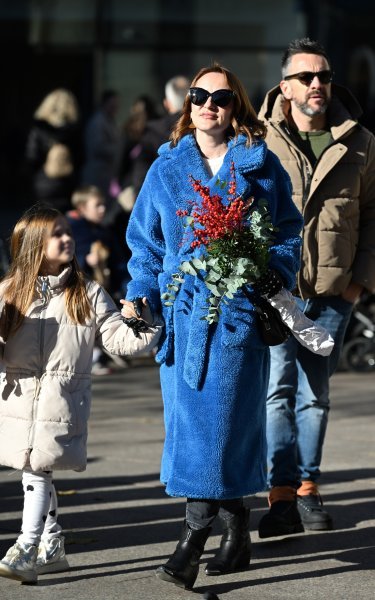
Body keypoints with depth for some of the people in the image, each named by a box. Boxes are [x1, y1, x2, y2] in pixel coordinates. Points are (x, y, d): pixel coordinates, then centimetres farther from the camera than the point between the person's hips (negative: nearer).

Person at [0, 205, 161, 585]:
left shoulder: (88, 295, 4)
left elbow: (119, 338, 2)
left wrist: (147, 329, -15)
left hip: (62, 403, -2)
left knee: (37, 472, -11)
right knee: (36, 474, 10)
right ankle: (52, 547, 25)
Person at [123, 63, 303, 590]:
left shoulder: (260, 166, 7)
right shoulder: (166, 169, 13)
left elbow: (288, 230, 10)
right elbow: (145, 240, 16)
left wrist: (276, 274, -7)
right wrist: (140, 294, 4)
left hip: (238, 309, -3)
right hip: (182, 309, 3)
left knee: (218, 418, -10)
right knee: (189, 420, 1)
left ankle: (193, 542, -11)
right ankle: (236, 531, 15)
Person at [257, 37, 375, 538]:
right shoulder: (258, 141, -2)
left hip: (333, 291, 2)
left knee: (315, 393, 10)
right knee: (278, 389, -7)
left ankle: (308, 489, 19)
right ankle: (282, 496, -6)